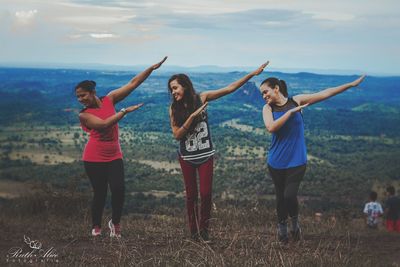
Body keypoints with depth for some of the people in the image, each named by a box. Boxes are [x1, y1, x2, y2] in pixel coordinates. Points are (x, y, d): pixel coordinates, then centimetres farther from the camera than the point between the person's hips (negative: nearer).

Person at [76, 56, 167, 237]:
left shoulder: (109, 100, 0)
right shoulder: (84, 115, -8)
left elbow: (133, 84, -1)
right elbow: (104, 124, -25)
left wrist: (152, 68, -5)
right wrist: (125, 111, -24)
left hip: (114, 156, 2)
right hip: (94, 159, -2)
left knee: (119, 189, -13)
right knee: (100, 193, 1)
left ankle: (115, 222, 10)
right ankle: (96, 228, 18)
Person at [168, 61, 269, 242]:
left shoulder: (201, 98, -6)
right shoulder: (174, 108, -6)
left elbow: (230, 89, -6)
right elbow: (177, 135, -13)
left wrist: (252, 74, -9)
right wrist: (192, 116, -23)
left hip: (205, 154, 0)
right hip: (186, 157, 0)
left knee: (206, 194, -3)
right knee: (191, 195, 5)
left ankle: (204, 230, 13)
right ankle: (194, 232, 15)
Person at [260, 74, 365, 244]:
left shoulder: (296, 101, -2)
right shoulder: (267, 108, -3)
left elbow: (324, 94, -1)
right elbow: (271, 127, -21)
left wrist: (351, 84, -2)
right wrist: (291, 112, -22)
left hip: (296, 161, -1)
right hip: (276, 162, 1)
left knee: (290, 195, -14)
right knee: (280, 197, 9)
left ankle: (295, 222, 15)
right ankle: (282, 227, 33)